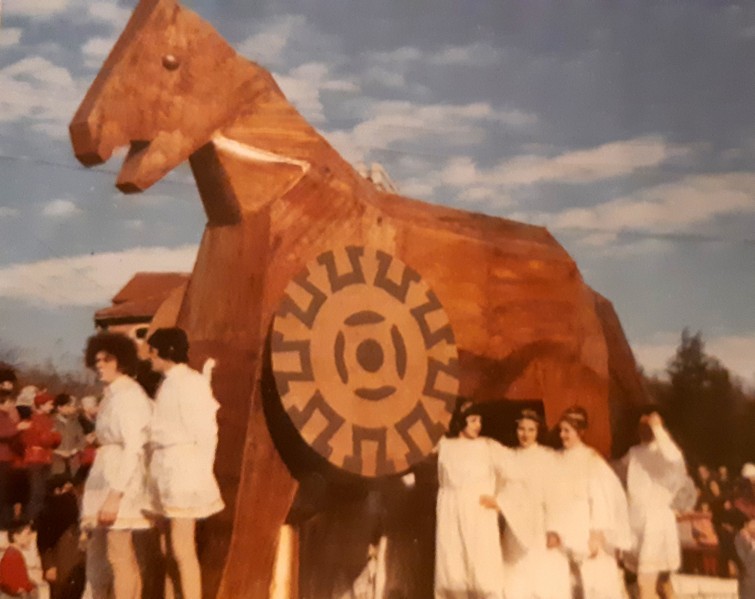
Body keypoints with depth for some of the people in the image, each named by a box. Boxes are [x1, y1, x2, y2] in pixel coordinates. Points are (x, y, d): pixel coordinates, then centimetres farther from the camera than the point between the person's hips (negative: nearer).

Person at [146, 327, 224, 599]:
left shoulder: (188, 382, -11)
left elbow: (204, 433, -13)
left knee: (182, 550, -6)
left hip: (183, 468, -9)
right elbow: (165, 431, 12)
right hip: (167, 468, 9)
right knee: (173, 548, 13)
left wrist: (200, 476, -14)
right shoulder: (169, 383, 14)